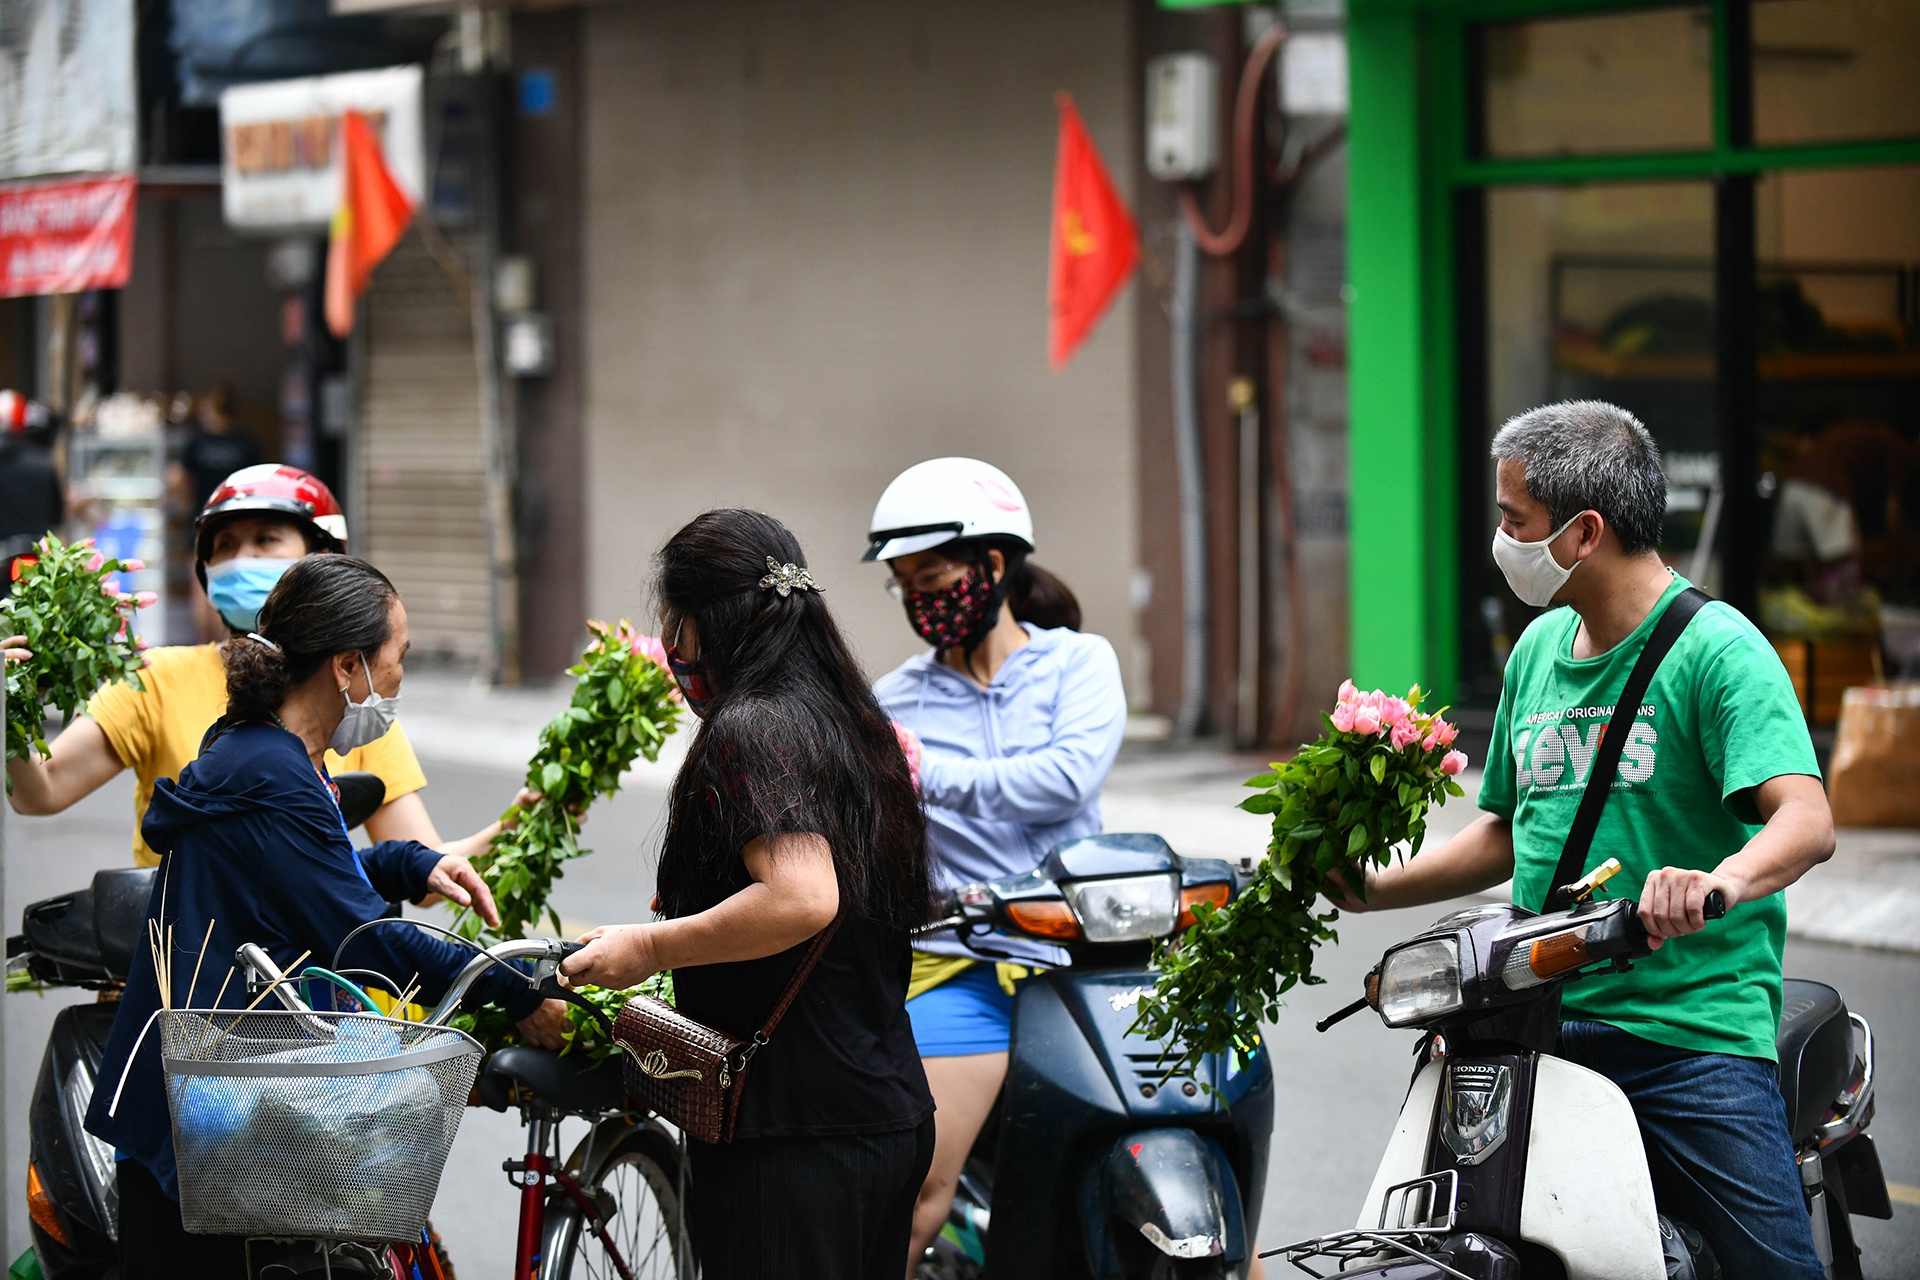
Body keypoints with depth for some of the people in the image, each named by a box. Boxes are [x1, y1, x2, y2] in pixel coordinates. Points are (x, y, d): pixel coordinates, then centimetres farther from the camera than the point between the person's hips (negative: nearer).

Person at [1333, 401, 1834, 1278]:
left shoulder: (1715, 648, -7)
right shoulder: (1540, 648, 17)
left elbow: (1805, 819, -21)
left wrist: (1719, 881, -41)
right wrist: (1368, 889, 16)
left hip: (1694, 1026, -6)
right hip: (1546, 1027, 6)